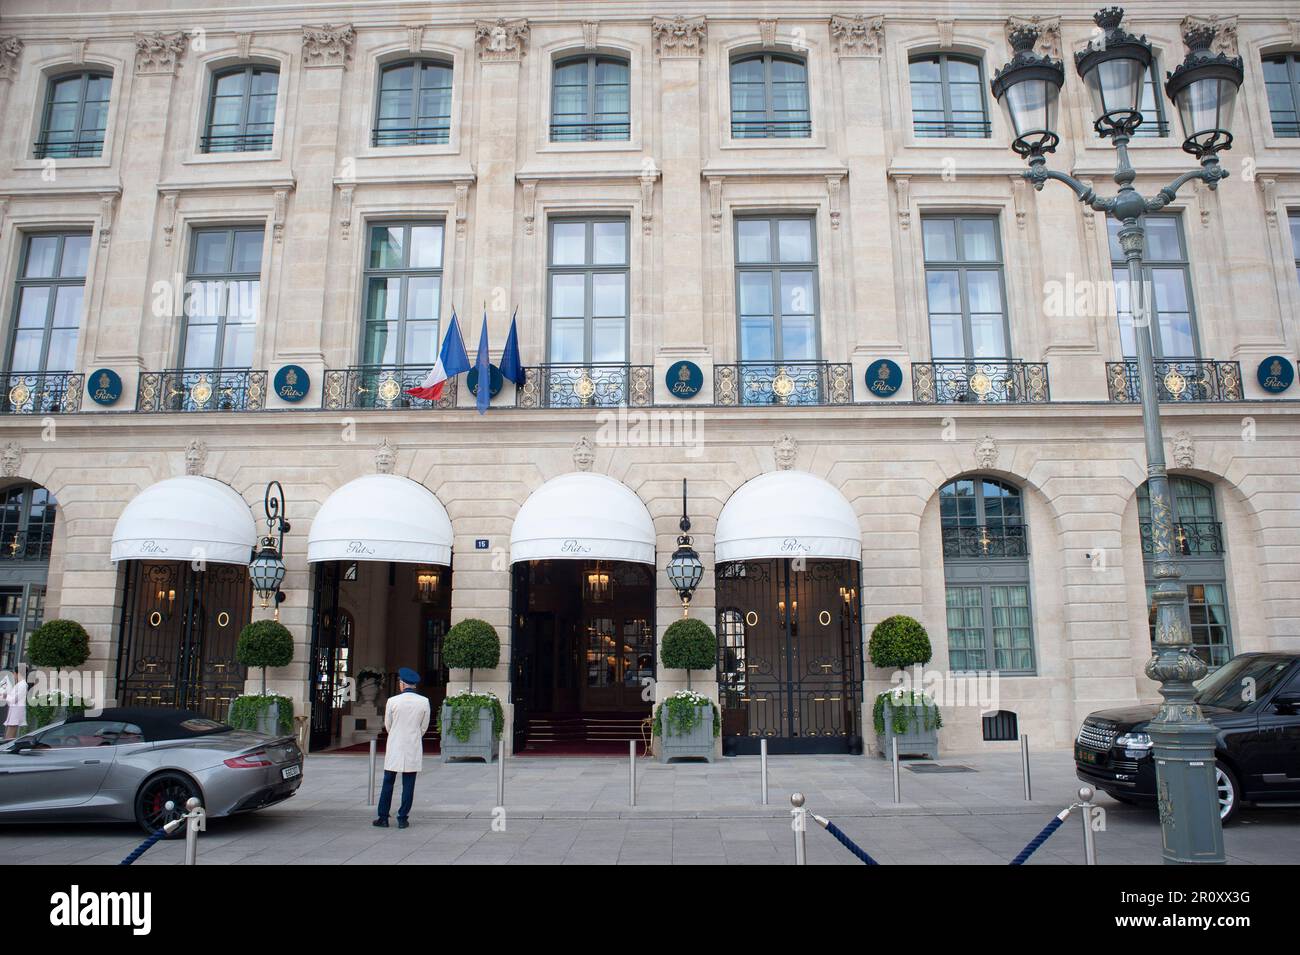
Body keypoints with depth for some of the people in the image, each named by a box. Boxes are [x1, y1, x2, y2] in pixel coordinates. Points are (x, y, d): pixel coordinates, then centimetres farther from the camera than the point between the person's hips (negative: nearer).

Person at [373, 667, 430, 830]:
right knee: (408, 785, 6)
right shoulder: (424, 702, -4)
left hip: (394, 747, -1)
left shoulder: (393, 701, -8)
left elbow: (387, 725, 5)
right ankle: (403, 819, 9)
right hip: (413, 749, 1)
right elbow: (424, 726, 4)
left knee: (388, 783, 10)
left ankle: (383, 818, 14)